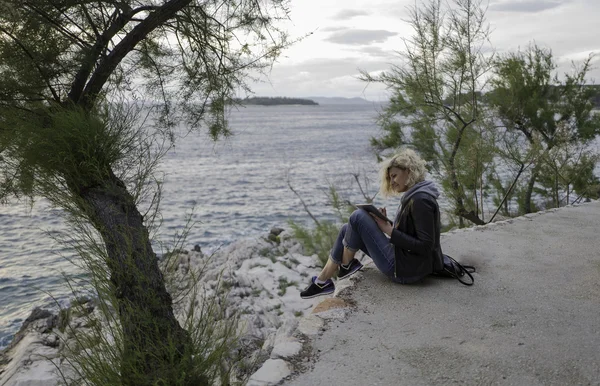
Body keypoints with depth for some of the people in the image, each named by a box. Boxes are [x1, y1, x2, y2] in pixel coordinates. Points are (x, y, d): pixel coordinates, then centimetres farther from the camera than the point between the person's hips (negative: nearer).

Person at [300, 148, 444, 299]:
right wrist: (386, 224, 0)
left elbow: (425, 246, -23)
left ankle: (346, 264, 9)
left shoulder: (421, 199, -19)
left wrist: (389, 230, -18)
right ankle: (323, 281, 11)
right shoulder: (412, 196, 11)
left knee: (358, 217, -12)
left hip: (406, 270, -10)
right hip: (403, 259, 10)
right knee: (347, 229, 10)